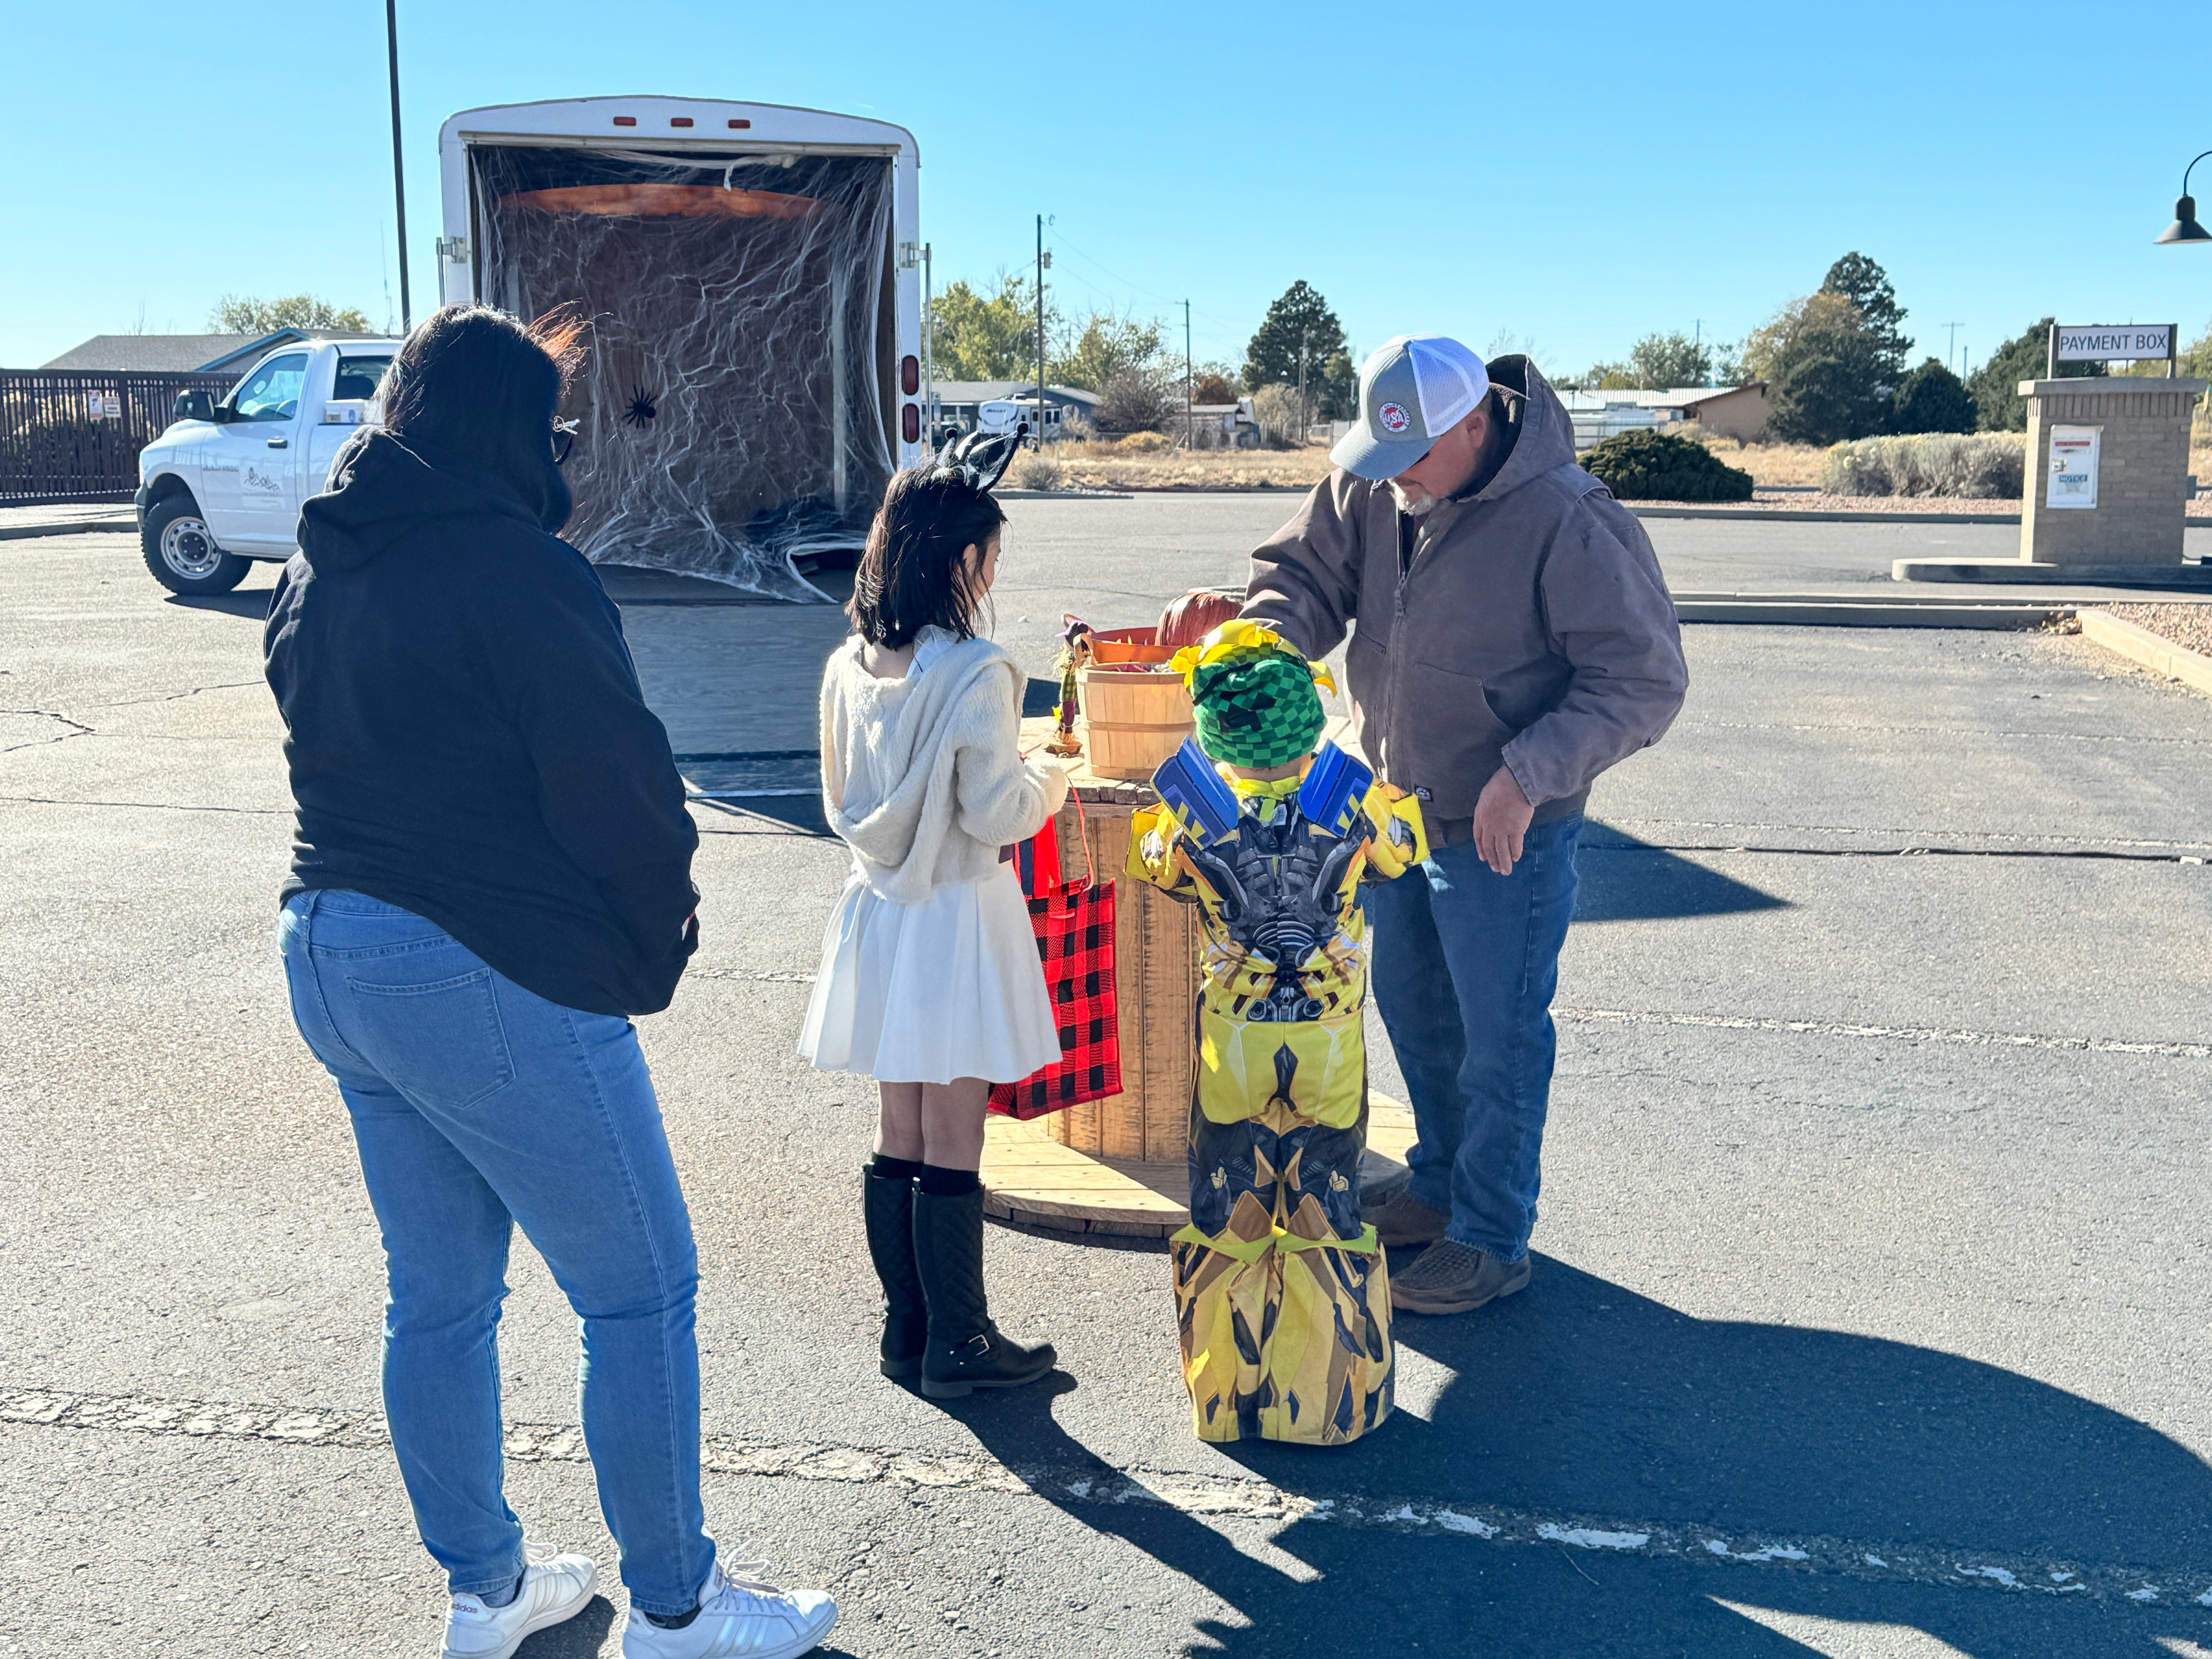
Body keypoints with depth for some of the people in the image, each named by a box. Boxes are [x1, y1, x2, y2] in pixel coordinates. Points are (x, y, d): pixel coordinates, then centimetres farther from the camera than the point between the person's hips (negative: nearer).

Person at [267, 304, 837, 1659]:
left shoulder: (315, 570, 10)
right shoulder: (521, 571, -17)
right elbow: (621, 791, -17)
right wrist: (661, 936, -1)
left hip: (329, 950, 9)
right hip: (494, 983, -9)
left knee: (439, 1297, 19)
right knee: (642, 1291, 5)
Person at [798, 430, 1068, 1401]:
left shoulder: (848, 666, 2)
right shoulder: (975, 673, -18)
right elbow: (997, 816, -17)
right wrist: (1050, 778, 3)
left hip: (878, 910, 7)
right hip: (956, 920, -7)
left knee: (899, 1138, 15)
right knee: (954, 1148, 3)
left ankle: (906, 1330, 25)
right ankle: (958, 1345, 14)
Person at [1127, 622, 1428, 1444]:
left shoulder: (1192, 803, -17)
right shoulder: (1352, 794, -16)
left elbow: (1155, 866, 4)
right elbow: (1400, 851, 5)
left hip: (1231, 1043, 0)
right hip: (1331, 1040, 0)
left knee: (1226, 1217, 17)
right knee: (1327, 1212, 15)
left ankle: (1230, 1392, 28)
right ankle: (1327, 1397, 25)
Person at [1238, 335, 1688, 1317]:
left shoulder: (1566, 521, -23)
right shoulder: (1368, 488, -4)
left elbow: (1643, 678, -19)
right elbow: (1305, 576, 5)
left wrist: (1527, 774, -28)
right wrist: (1264, 639, -20)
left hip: (1503, 833, -7)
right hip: (1395, 806, 7)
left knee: (1499, 1035, 5)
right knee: (1413, 1011, 21)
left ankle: (1492, 1239, 22)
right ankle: (1441, 1187, 42)